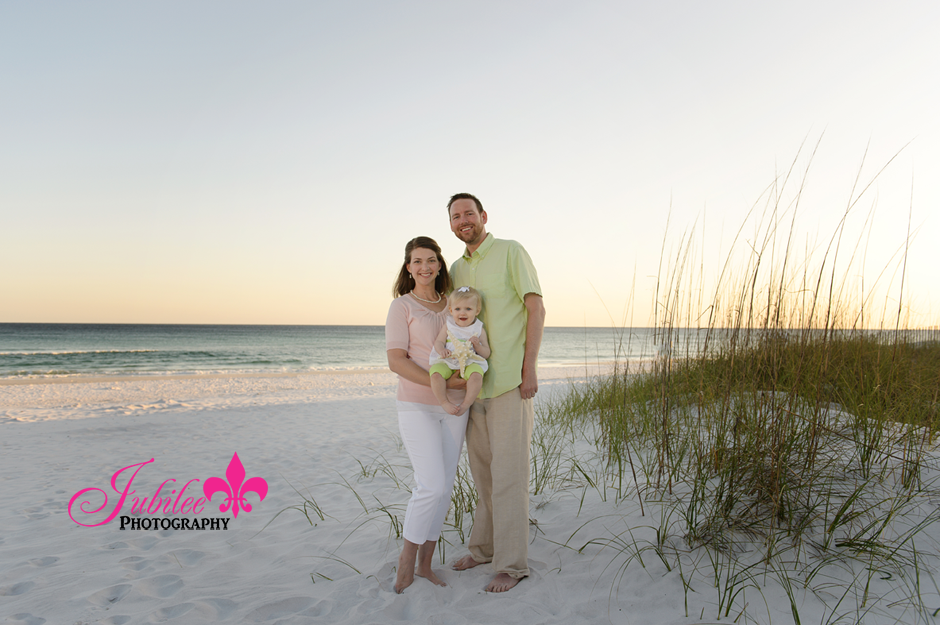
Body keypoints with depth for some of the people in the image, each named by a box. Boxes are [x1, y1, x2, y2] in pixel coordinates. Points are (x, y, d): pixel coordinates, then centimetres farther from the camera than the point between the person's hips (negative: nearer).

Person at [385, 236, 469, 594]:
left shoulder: (452, 305, 11)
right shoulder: (401, 306, -5)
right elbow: (396, 361, -14)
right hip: (417, 406, -5)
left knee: (443, 487, 6)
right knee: (432, 486, -13)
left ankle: (425, 564, 20)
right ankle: (407, 557, 10)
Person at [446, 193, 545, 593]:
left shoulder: (511, 252, -3)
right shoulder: (457, 270, 15)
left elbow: (536, 309, -7)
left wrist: (529, 370, -14)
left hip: (510, 381, -6)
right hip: (474, 383, 6)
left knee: (508, 473, -3)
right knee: (481, 469, 15)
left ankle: (512, 563, 9)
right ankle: (484, 547, 30)